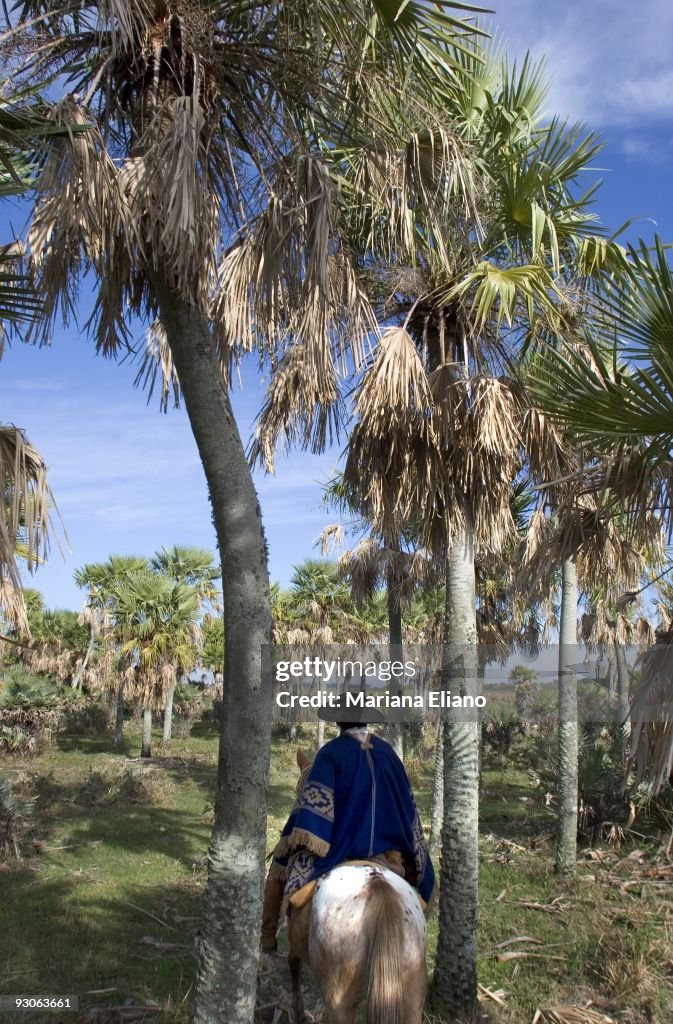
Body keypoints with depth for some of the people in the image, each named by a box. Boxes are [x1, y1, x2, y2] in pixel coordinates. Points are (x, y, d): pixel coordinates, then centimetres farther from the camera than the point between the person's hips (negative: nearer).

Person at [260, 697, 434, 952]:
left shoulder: (331, 752, -8)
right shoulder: (387, 751, 7)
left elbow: (315, 800, -17)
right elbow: (407, 802, 12)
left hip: (340, 843, -4)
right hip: (384, 843, 4)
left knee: (280, 864, 12)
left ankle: (267, 936, 9)